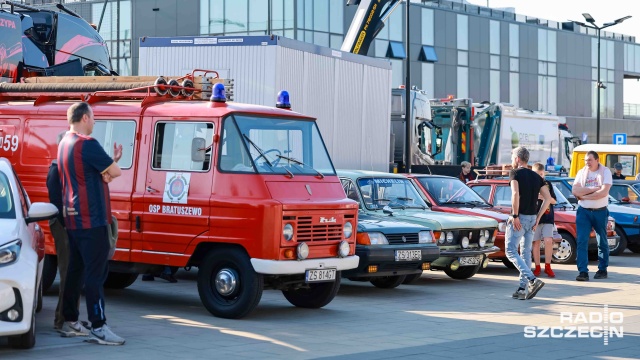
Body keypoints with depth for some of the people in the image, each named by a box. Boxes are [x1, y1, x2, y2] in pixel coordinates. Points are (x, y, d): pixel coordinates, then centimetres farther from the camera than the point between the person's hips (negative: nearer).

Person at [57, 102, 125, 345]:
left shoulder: (64, 144, 15)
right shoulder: (87, 144, -16)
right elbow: (114, 173, -11)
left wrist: (110, 161, 3)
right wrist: (114, 163, 9)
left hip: (72, 218, 10)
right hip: (91, 219, -10)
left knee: (75, 270, 14)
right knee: (96, 273, -9)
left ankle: (69, 322, 19)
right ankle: (98, 328, -10)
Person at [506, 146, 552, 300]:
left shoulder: (515, 173, -7)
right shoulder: (536, 176, 12)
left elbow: (515, 194, -23)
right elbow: (548, 198, 8)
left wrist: (515, 215, -18)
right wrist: (538, 218, 10)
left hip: (519, 218, -7)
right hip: (532, 218, 7)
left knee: (511, 252, -5)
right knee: (526, 253, 13)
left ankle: (533, 280, -21)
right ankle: (523, 289, 12)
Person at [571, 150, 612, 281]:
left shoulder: (605, 171, -4)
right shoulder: (581, 172, 5)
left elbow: (604, 192, -16)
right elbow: (575, 191, -8)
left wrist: (584, 196, -11)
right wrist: (594, 188, -14)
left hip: (600, 212, -2)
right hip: (583, 211, 2)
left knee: (602, 242, 9)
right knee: (582, 242, -8)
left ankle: (603, 270, 21)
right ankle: (583, 272, -10)